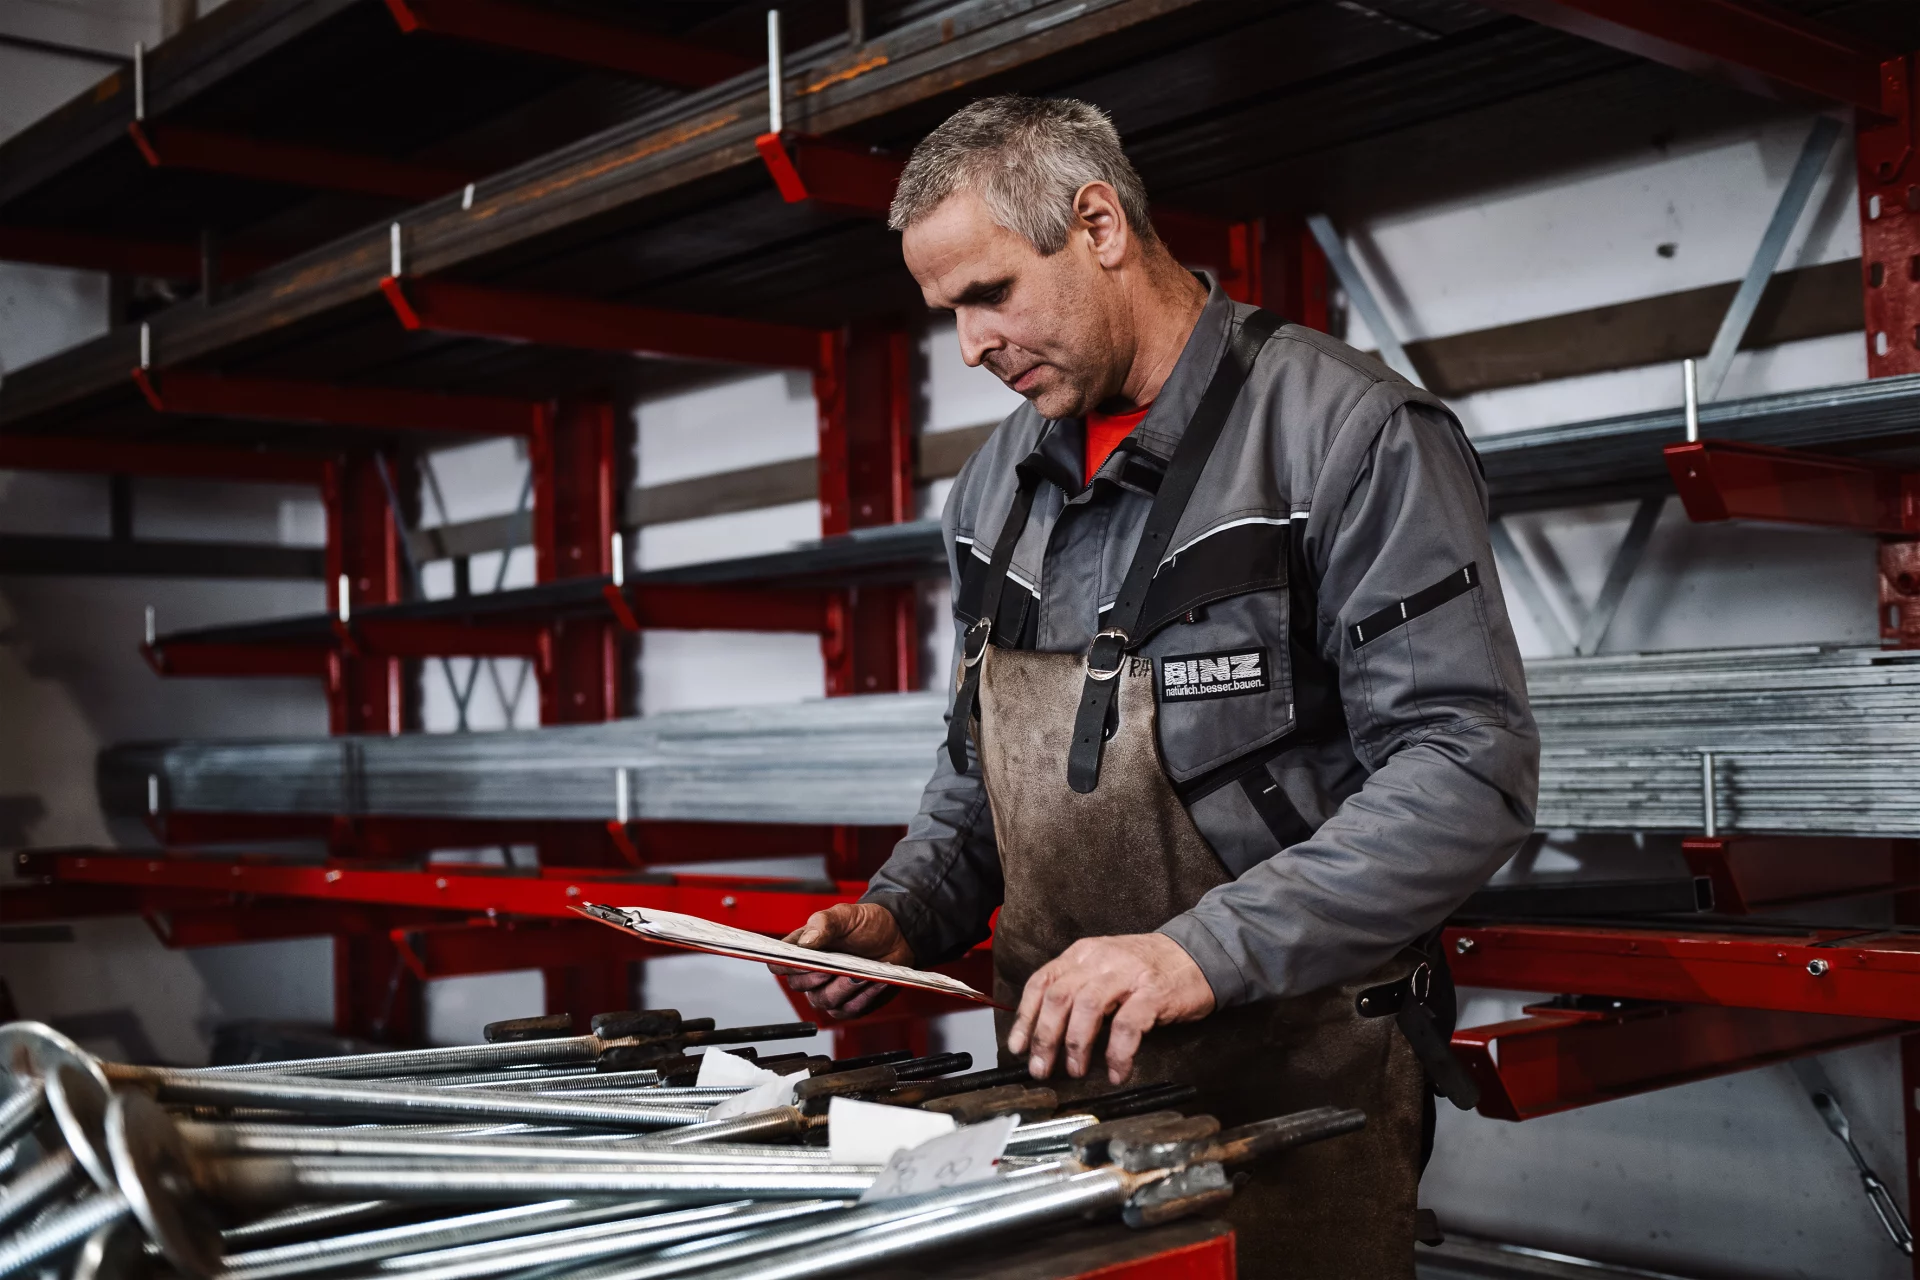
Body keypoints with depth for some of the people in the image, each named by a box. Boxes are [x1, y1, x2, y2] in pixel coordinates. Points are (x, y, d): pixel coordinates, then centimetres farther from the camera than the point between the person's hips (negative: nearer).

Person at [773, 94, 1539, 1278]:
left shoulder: (1349, 433, -13)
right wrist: (902, 918, 2)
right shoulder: (997, 486, 10)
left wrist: (1205, 950, -29)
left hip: (1292, 1084, -6)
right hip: (1056, 1068, 6)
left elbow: (1469, 770, -21)